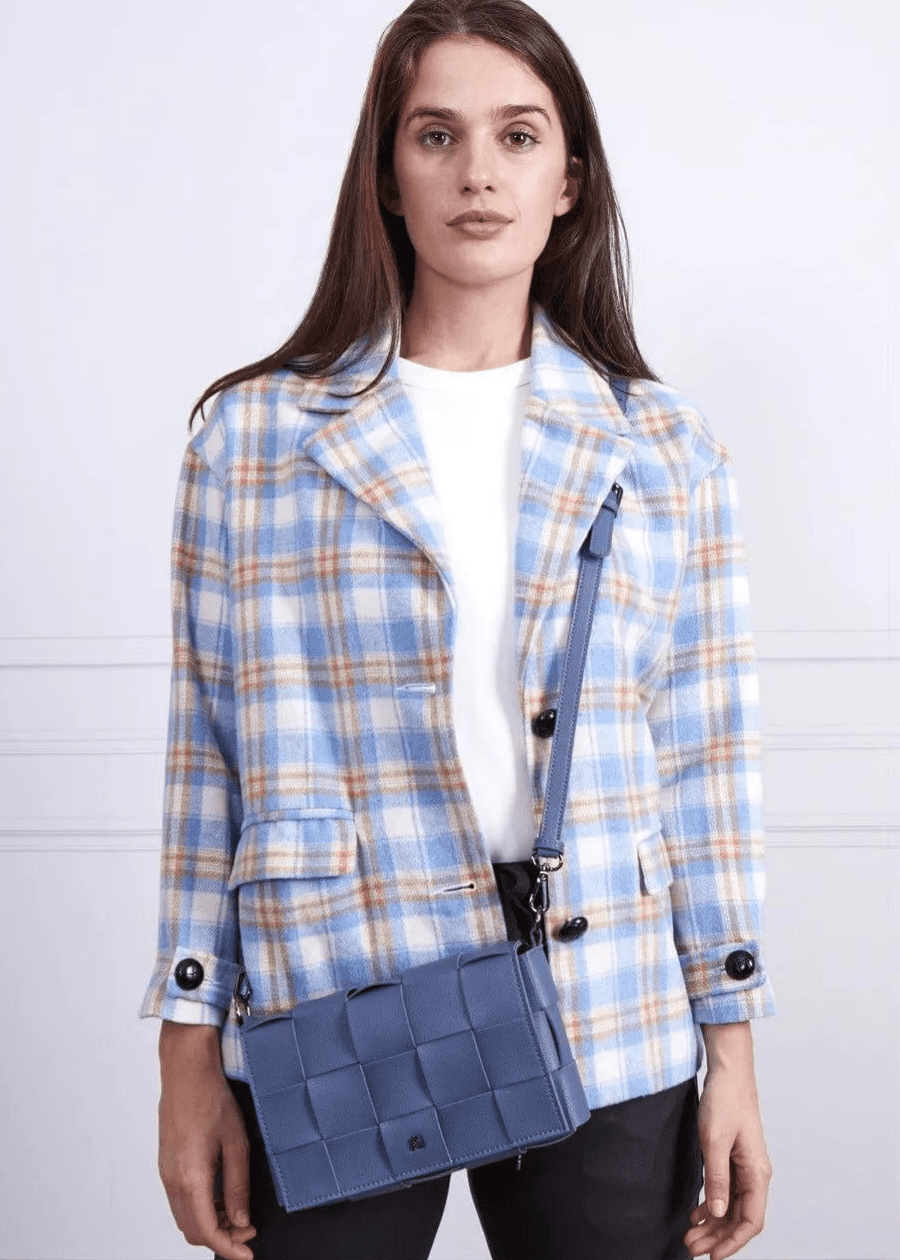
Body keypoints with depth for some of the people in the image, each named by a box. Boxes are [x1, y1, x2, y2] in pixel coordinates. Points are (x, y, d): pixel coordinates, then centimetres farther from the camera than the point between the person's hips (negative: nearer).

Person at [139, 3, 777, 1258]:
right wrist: (191, 1059, 1)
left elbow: (710, 761, 5)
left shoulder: (666, 448, 4)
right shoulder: (254, 433, 1)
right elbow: (208, 754, 1)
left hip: (611, 1048, 1)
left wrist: (734, 1052, 4)